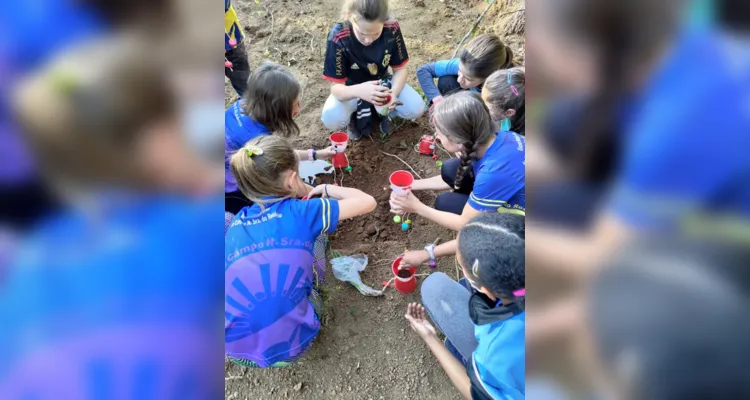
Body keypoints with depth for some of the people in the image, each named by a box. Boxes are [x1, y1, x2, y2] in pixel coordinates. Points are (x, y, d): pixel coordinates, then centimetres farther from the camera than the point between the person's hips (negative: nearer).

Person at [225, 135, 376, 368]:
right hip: (291, 346, -3)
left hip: (237, 350, 4)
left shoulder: (235, 225, 0)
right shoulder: (301, 213, -14)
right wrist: (328, 189, 11)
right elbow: (368, 202, -6)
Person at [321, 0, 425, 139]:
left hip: (383, 84, 2)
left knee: (417, 109, -22)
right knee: (331, 119, -30)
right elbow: (336, 87, -28)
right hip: (352, 89, -1)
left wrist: (393, 93, -33)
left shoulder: (392, 29, -24)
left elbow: (400, 69, -11)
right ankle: (357, 111, 4)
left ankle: (382, 109, 8)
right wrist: (358, 91, -51)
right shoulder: (338, 37, -30)